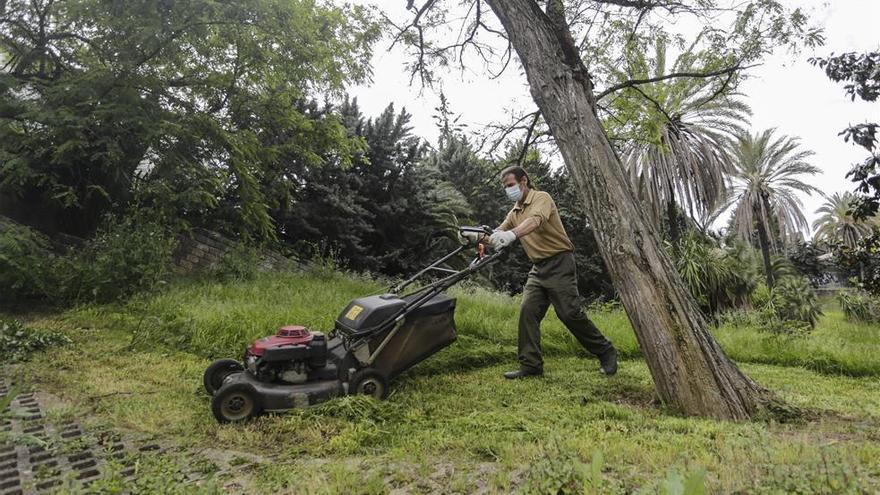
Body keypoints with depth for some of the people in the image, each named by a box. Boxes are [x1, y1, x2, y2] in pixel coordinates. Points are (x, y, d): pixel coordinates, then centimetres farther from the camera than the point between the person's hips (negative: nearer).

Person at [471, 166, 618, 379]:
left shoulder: (541, 198, -9)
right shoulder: (514, 212, 15)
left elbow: (536, 220, -31)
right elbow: (497, 235, 14)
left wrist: (512, 234, -49)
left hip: (559, 263, -7)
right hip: (538, 268, 7)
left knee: (570, 313, -8)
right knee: (528, 311, -5)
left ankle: (606, 353, 12)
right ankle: (531, 366, 2)